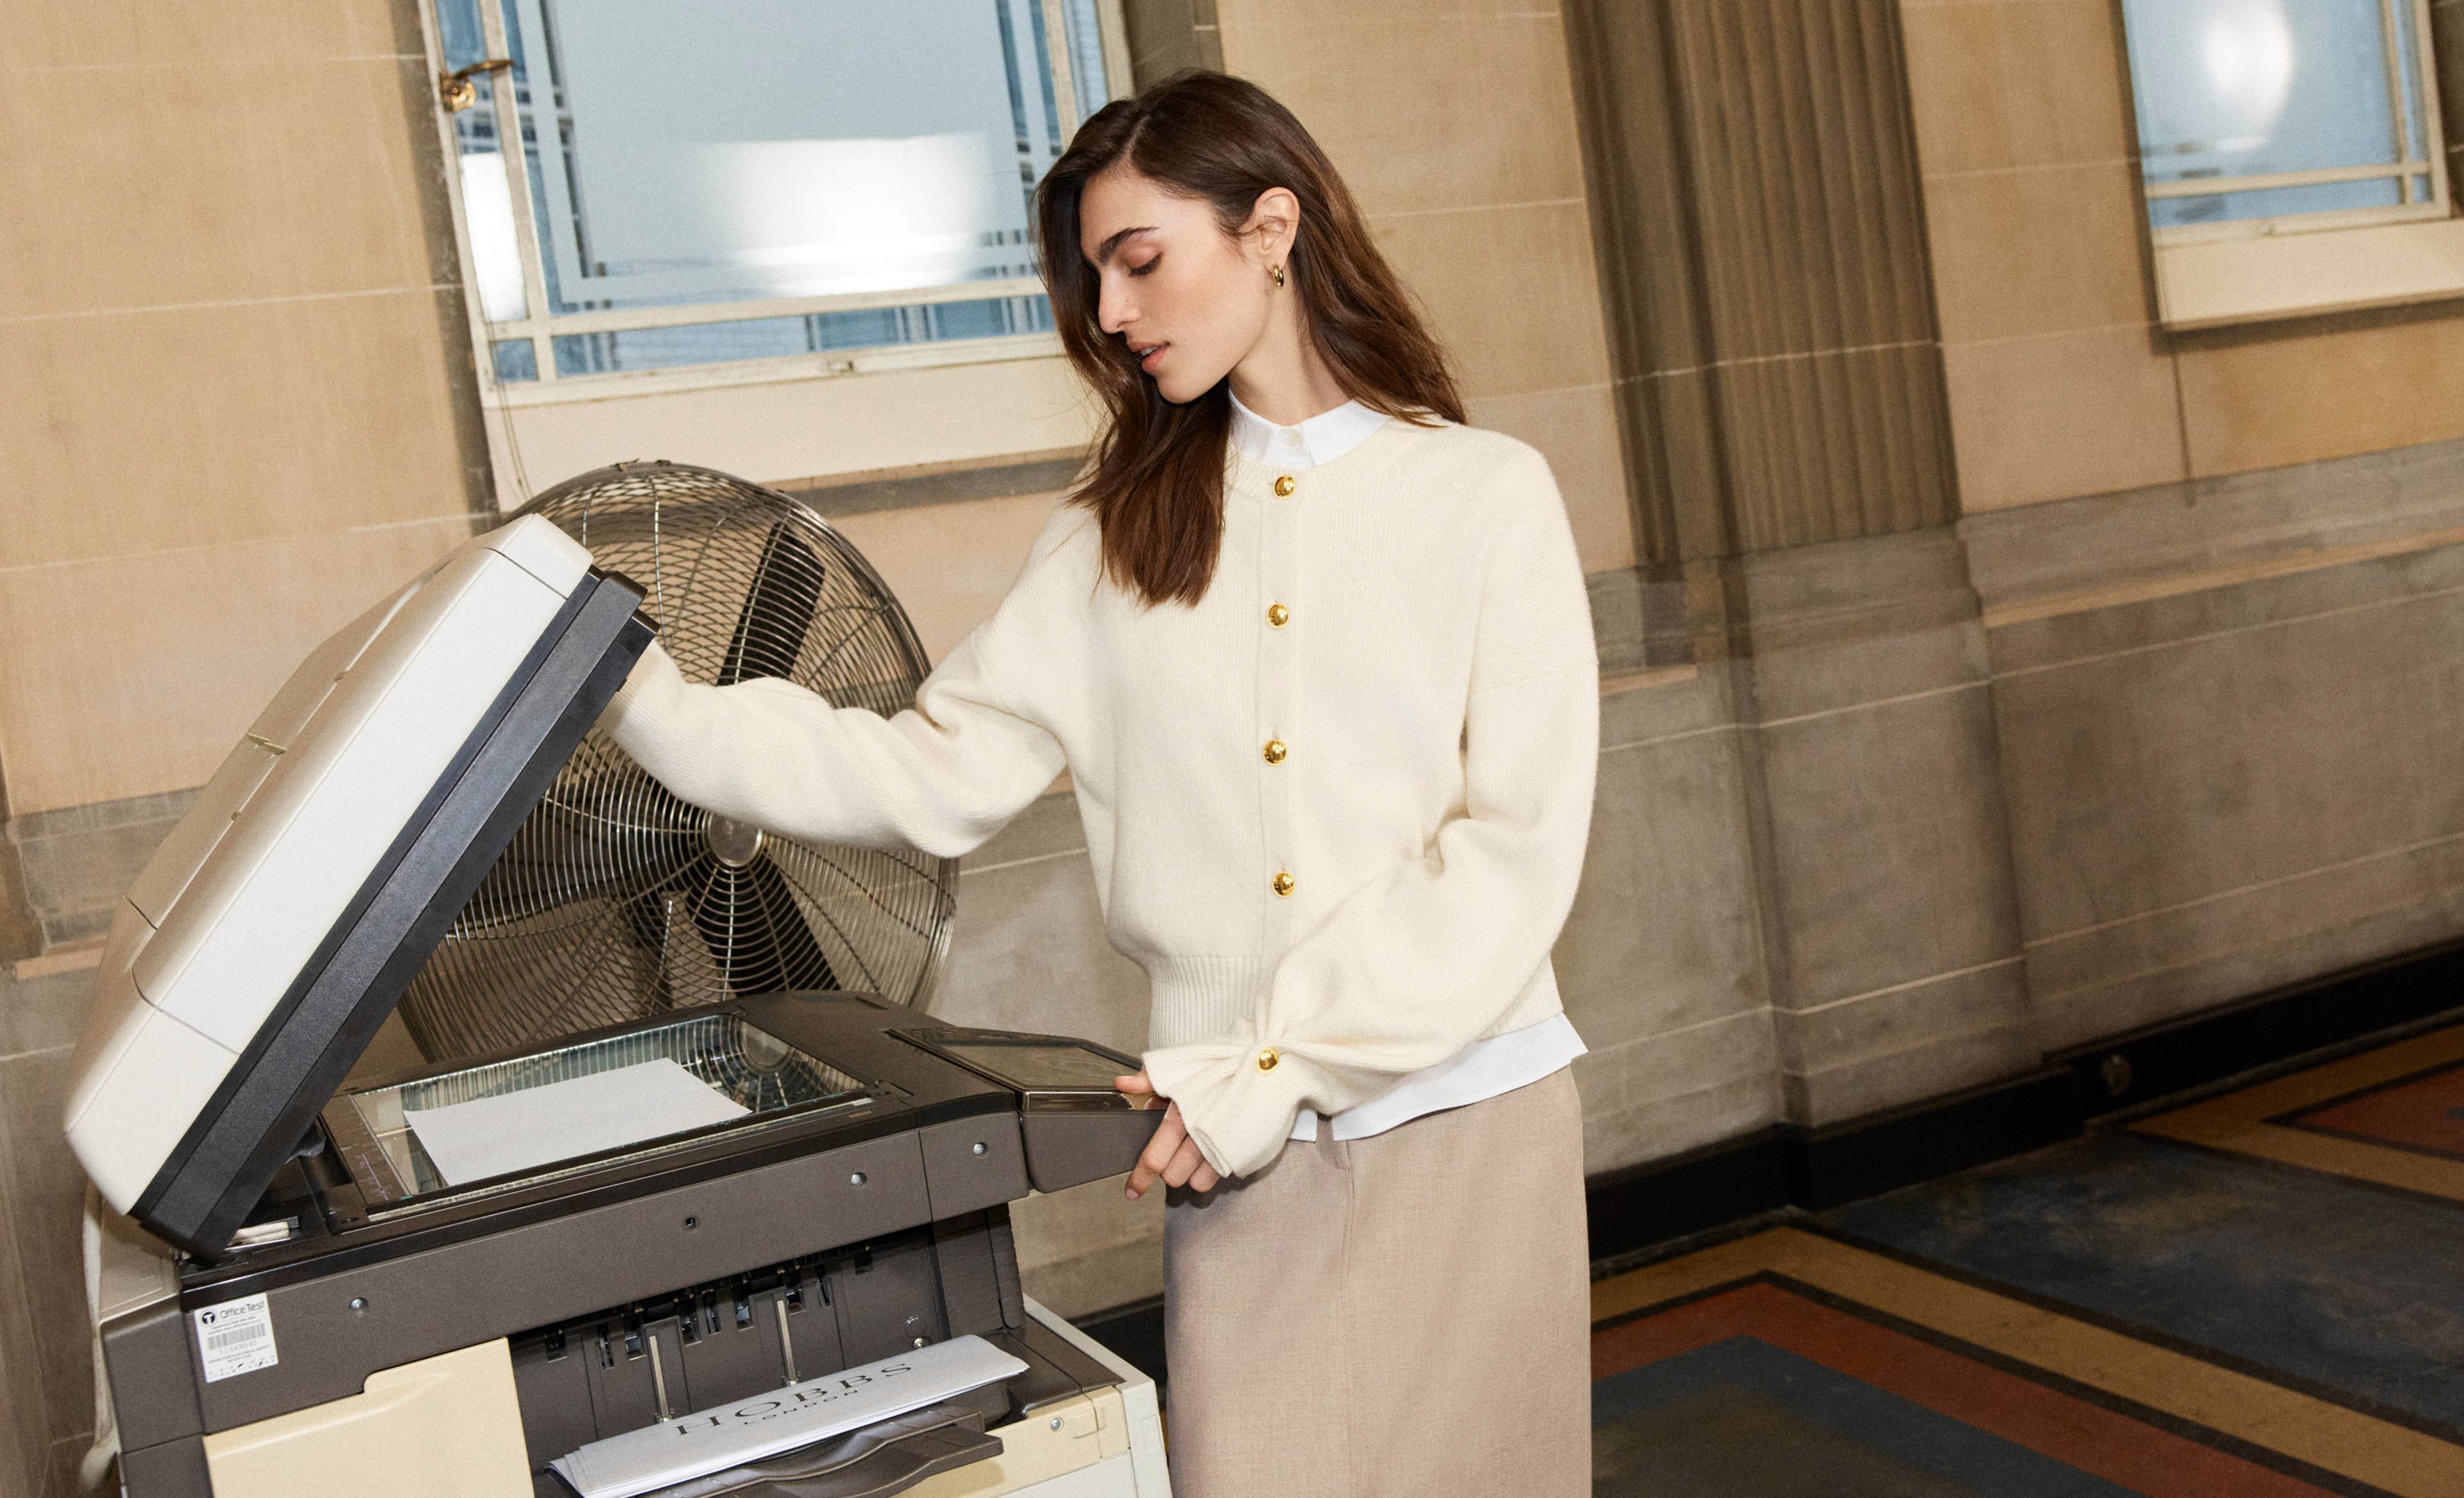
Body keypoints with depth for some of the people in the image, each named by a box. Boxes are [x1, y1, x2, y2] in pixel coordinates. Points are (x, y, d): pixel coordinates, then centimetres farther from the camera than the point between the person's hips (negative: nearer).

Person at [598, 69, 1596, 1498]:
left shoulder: (1486, 494, -4)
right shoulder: (1119, 537, 6)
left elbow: (1521, 843, -10)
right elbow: (933, 775, 2)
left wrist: (1280, 1068, -15)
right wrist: (659, 711, -8)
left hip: (1465, 1111, -2)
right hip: (1248, 1139, 2)